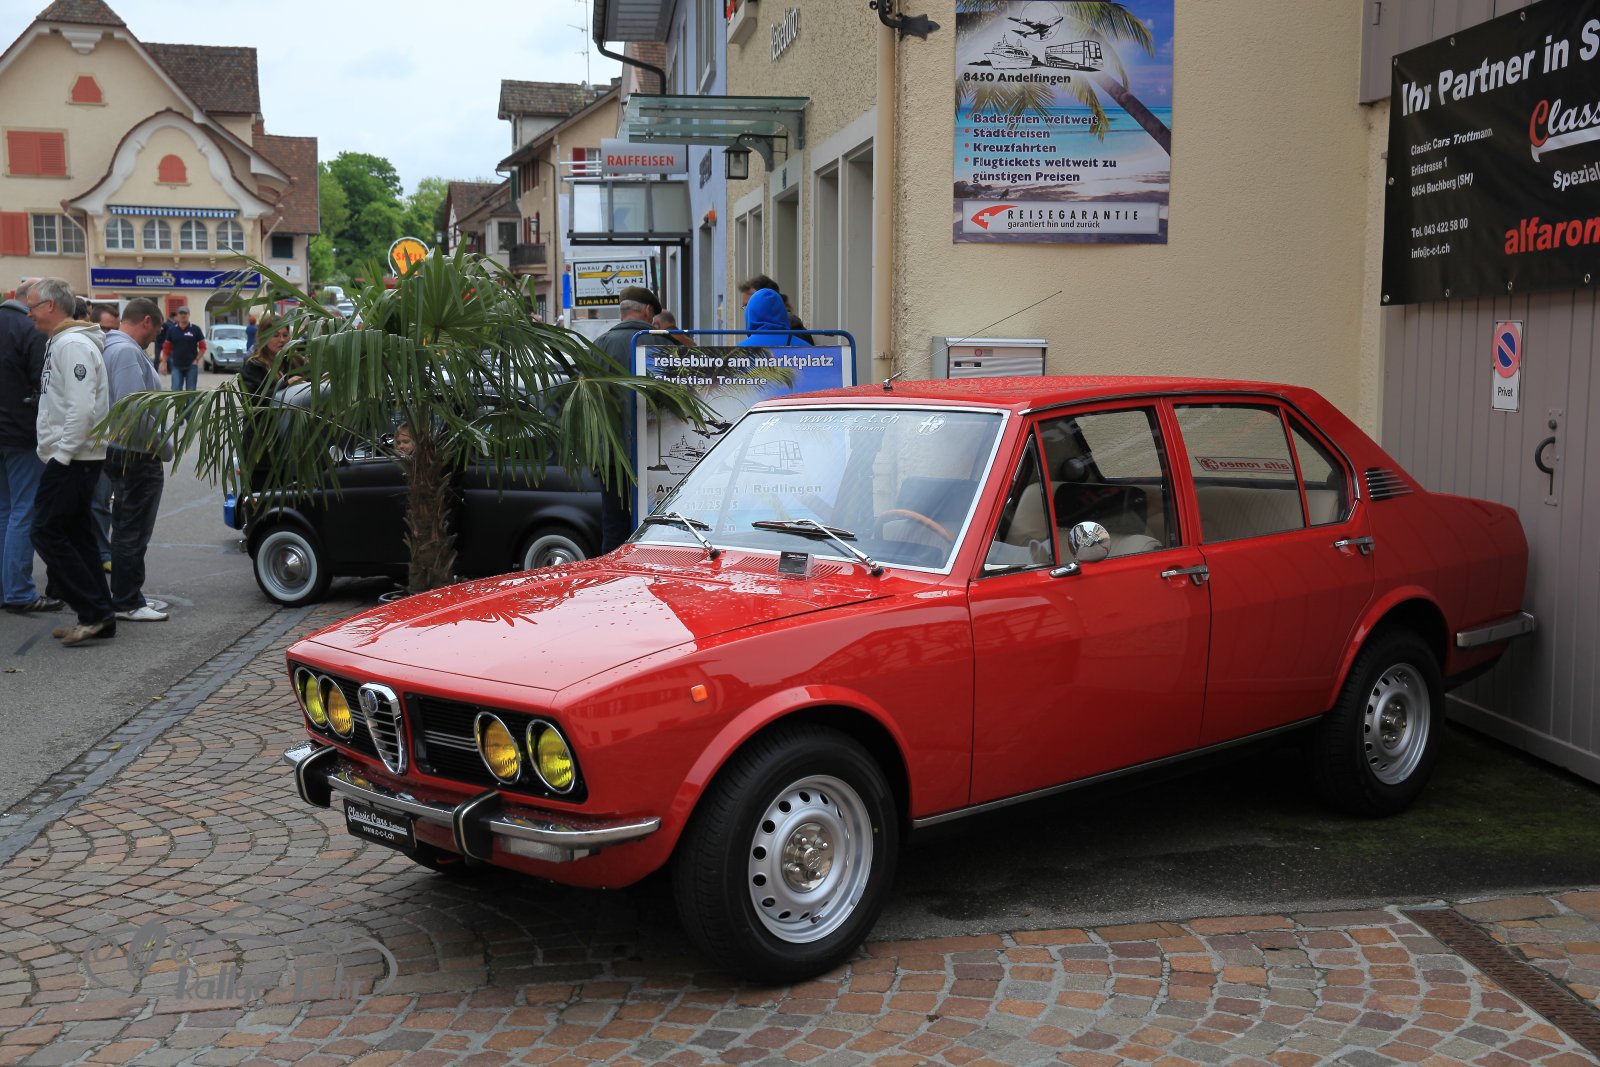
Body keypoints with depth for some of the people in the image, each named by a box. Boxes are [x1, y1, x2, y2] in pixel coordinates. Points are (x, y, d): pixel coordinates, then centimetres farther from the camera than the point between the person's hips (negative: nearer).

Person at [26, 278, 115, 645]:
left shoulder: (72, 345, -16)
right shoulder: (60, 342, 17)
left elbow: (82, 407, -24)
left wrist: (61, 455, -21)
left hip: (72, 459, -10)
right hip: (71, 458, 10)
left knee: (48, 533, -9)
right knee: (75, 535, 11)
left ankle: (95, 612, -8)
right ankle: (97, 616, 15)